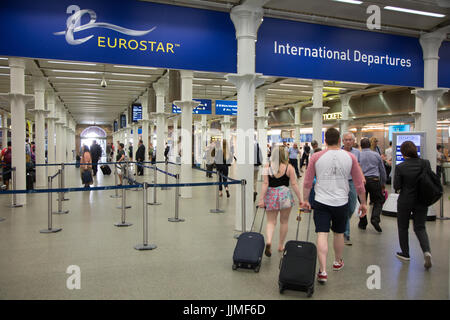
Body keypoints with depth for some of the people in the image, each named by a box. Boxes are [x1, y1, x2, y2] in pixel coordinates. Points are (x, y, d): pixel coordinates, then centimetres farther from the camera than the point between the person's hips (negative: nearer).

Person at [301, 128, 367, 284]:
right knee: (339, 233, 19)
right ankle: (338, 262, 39)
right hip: (341, 202, 2)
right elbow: (359, 184, 4)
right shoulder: (350, 157, -1)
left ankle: (323, 271, -9)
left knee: (322, 234, -3)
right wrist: (363, 203, 15)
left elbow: (307, 182, -1)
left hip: (321, 202, -2)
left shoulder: (316, 157, -5)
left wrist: (305, 200, 11)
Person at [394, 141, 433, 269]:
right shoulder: (426, 163, -7)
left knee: (403, 227, 15)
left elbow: (396, 186, -12)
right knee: (420, 227, 14)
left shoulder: (400, 167, -17)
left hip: (405, 201, -3)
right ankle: (427, 251, -8)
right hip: (422, 201, 3)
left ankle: (405, 253, 24)